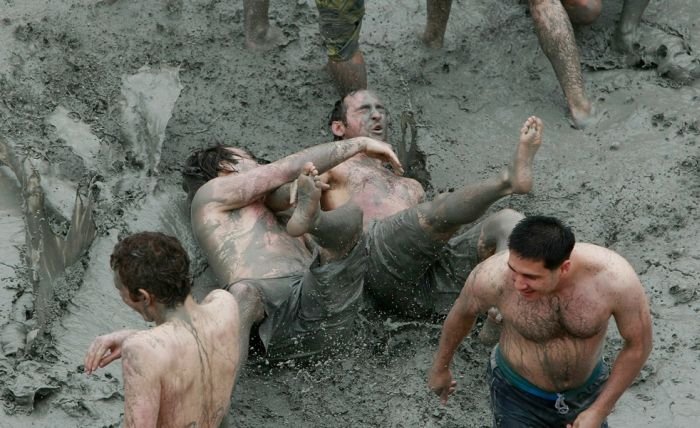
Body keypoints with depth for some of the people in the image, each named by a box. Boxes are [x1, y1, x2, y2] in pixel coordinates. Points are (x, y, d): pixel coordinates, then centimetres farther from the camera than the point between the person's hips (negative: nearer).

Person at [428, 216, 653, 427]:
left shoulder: (615, 277, -34)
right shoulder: (493, 276, -34)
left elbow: (638, 343, -15)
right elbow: (462, 311, -9)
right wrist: (440, 367, 8)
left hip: (585, 391, 2)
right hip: (519, 394, -1)